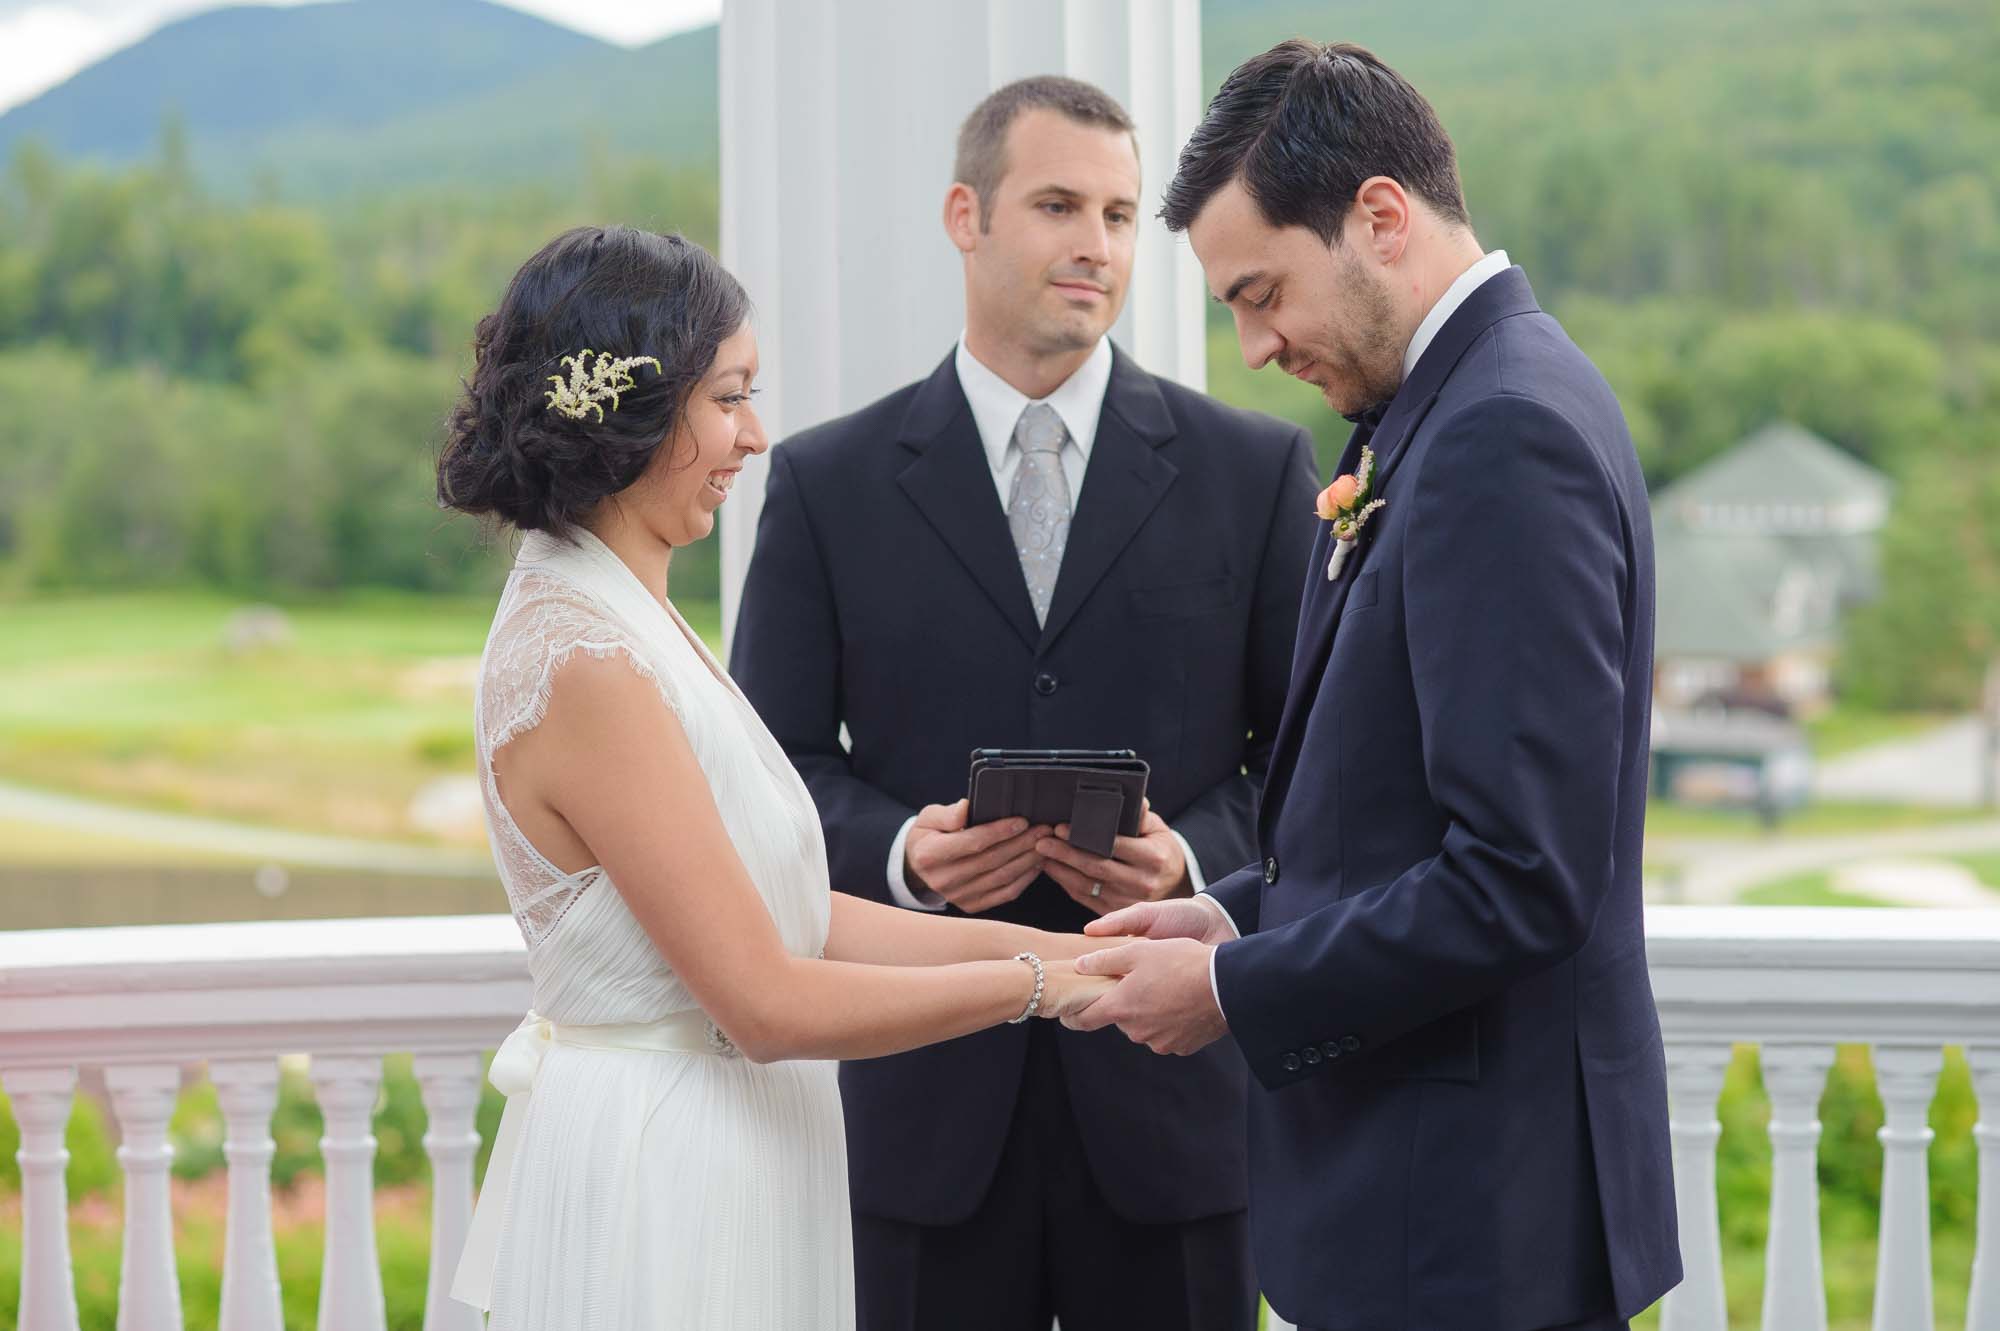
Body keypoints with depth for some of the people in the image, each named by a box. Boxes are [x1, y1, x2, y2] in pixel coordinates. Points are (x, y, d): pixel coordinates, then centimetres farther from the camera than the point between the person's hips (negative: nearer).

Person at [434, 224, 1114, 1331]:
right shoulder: (584, 666, -21)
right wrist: (1036, 983, -12)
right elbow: (766, 1002, -20)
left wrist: (1013, 938, 2)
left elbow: (772, 905, 9)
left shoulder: (622, 620, 9)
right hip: (657, 1192, -9)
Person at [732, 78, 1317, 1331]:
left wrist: (1196, 856, -13)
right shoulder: (829, 483, 5)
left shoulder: (1254, 469, 5)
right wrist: (899, 850, -14)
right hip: (928, 1095, 0)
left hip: (1171, 1085, 0)